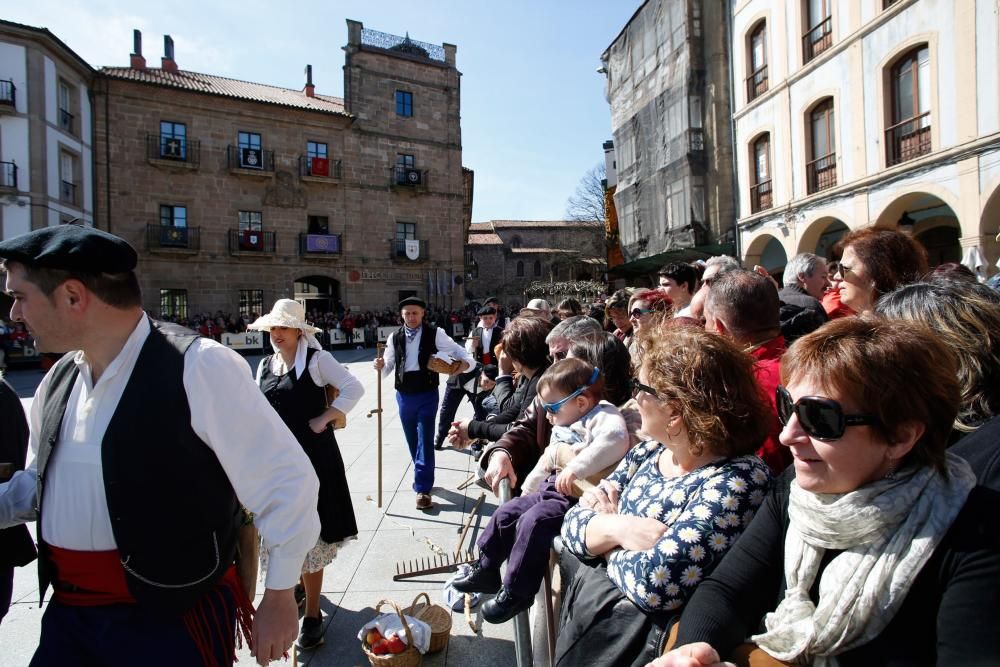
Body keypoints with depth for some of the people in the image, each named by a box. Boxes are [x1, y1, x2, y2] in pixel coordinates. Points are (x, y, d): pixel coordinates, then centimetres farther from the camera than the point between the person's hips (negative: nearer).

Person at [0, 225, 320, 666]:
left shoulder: (197, 367, -22)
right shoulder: (56, 382, 3)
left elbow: (284, 482, -18)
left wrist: (279, 596, -11)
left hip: (172, 622, -6)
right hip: (66, 615, 7)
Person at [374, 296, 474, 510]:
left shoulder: (434, 333, -7)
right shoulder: (395, 338, 3)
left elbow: (457, 350, -7)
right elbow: (388, 368, 6)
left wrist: (466, 363, -28)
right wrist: (381, 366, -17)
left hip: (427, 394, -4)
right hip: (403, 395, 4)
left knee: (425, 440, -7)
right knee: (412, 441, 15)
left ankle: (423, 489, 0)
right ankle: (423, 477, 36)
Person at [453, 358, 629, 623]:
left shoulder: (602, 416, -12)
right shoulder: (562, 427, 19)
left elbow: (616, 437, -35)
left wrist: (576, 467, -39)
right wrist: (528, 488, 32)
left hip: (575, 497, -10)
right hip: (549, 489, 10)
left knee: (532, 522, -24)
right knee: (506, 513, 8)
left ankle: (516, 592, -7)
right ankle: (486, 570, 26)